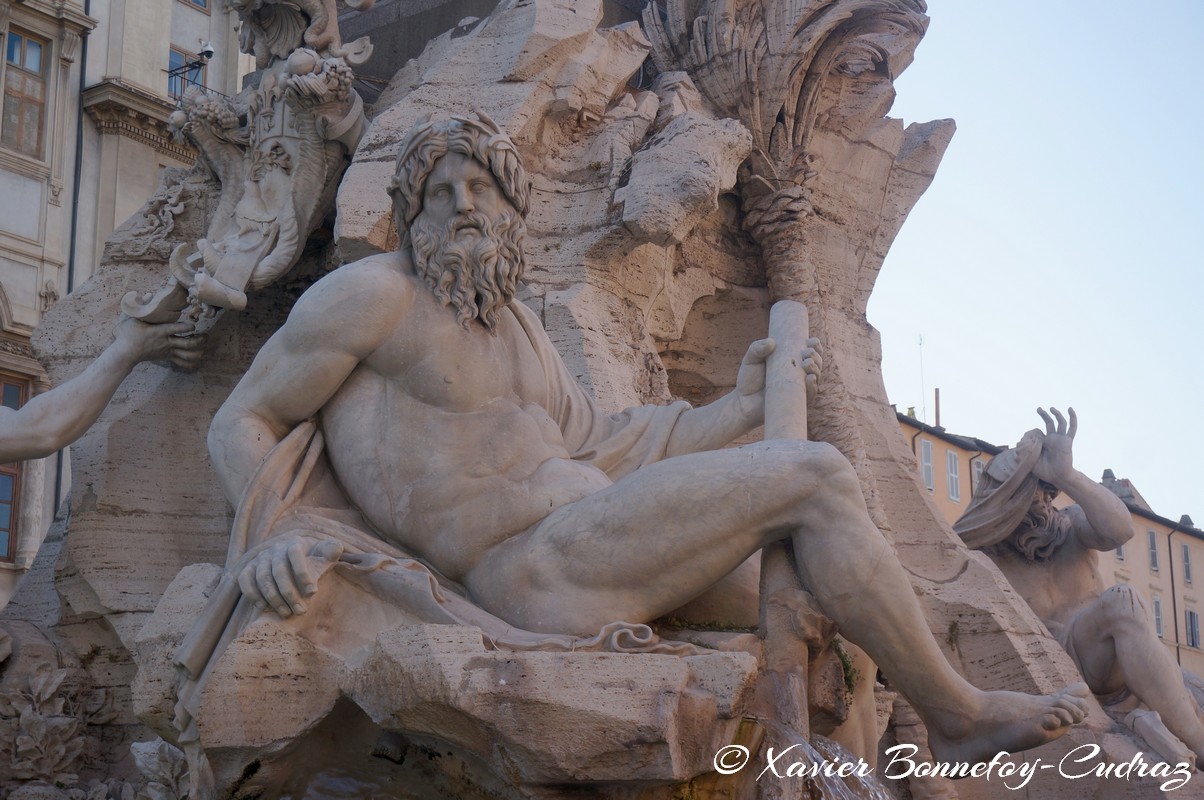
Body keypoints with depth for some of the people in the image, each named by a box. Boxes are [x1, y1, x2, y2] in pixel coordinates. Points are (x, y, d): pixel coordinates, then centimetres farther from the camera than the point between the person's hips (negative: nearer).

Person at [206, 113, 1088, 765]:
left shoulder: (519, 328, 20)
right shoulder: (372, 293, -4)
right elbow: (241, 423, -1)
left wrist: (741, 406, 22)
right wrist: (270, 536, -21)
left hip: (595, 539, 10)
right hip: (539, 568, -10)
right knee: (814, 477, -14)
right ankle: (958, 711, 1)